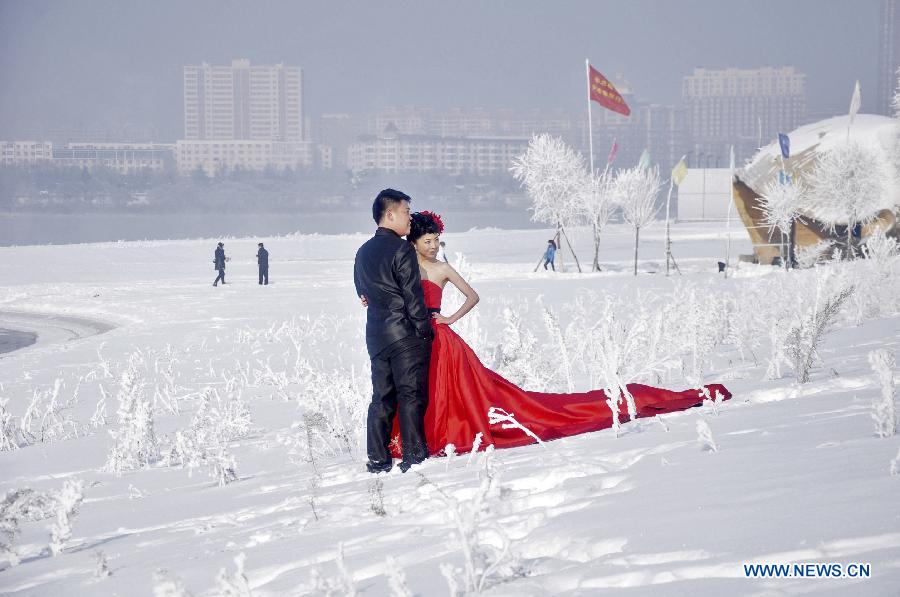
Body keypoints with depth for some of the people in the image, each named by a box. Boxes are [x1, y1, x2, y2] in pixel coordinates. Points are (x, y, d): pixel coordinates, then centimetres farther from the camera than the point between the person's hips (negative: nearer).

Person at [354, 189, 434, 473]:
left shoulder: (363, 252, 12)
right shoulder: (401, 250, -12)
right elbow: (413, 295, -14)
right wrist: (425, 330, -8)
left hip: (376, 333, 7)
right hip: (405, 333, -7)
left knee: (382, 397, 10)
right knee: (411, 395, -3)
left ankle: (377, 458, 9)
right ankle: (414, 455, -3)